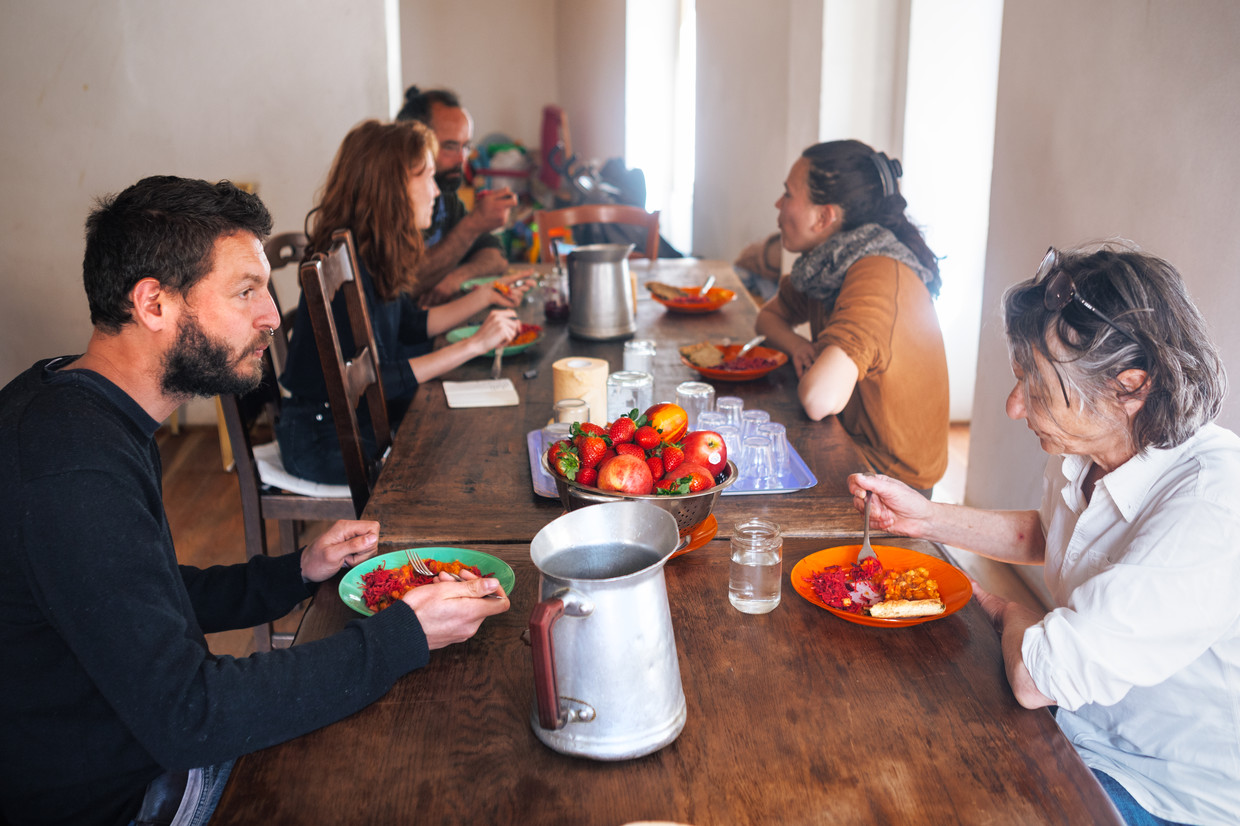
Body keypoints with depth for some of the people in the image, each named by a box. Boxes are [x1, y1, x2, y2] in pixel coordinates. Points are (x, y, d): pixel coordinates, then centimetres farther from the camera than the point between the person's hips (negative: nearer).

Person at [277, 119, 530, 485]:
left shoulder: (376, 253, 4)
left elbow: (412, 327, 18)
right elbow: (374, 381, -28)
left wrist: (484, 296, 10)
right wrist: (474, 344, -26)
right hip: (323, 441, -9)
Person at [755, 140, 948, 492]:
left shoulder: (879, 275, -29)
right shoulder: (828, 261, 0)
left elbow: (820, 399, -41)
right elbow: (770, 315, 17)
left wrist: (810, 377, -17)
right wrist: (798, 346, -6)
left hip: (891, 476, -8)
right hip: (848, 445, 8)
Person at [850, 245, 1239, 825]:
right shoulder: (1085, 449, -7)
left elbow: (1037, 677, -34)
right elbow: (1044, 536, 17)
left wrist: (1005, 610, -10)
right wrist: (925, 517, 2)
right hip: (1080, 724, 7)